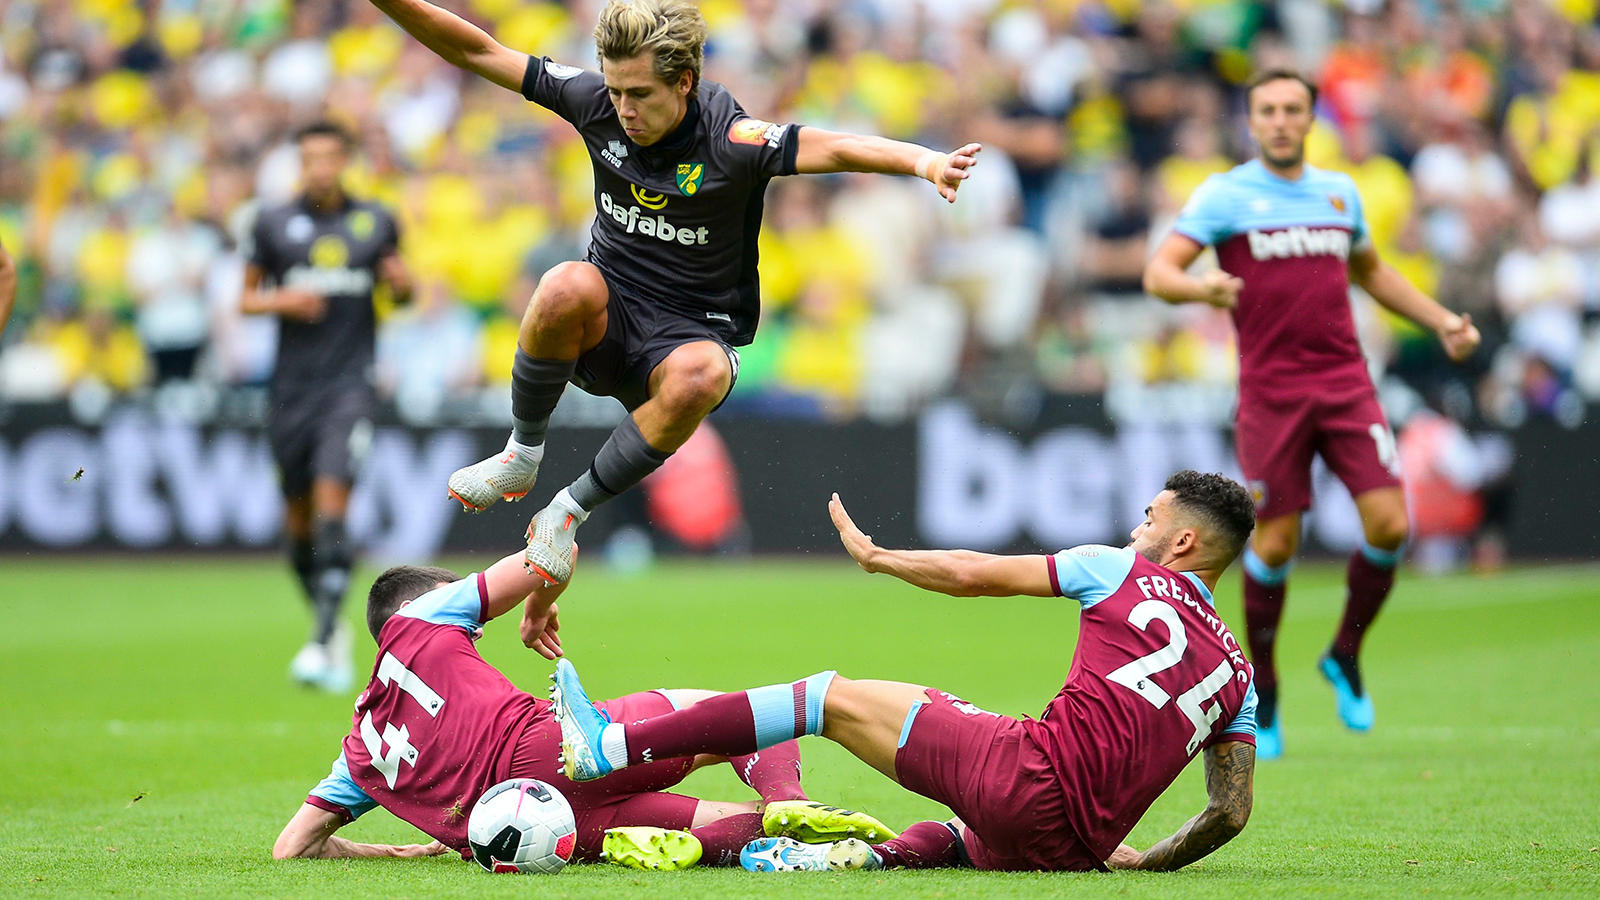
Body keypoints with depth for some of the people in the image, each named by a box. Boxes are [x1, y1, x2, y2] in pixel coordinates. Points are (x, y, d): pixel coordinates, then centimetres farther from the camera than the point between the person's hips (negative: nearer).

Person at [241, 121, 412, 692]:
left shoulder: (376, 222, 6)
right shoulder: (273, 224, 4)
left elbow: (400, 290, 18)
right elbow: (245, 298, 9)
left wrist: (402, 283, -5)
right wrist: (281, 300, -11)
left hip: (350, 386, -2)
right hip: (292, 387, 2)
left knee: (332, 508, -15)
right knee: (299, 518, 7)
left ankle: (323, 645, -19)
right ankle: (330, 627, 28)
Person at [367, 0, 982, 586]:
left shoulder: (731, 140, -18)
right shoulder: (597, 104, -6)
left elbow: (838, 149, -30)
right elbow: (477, 52, -2)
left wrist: (924, 162, -49)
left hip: (693, 332, -2)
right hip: (605, 322, 2)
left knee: (701, 375, -39)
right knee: (567, 287, -34)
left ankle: (572, 509, -18)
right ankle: (522, 456, -11)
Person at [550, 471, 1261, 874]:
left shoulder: (1127, 573, 6)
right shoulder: (1237, 673, 18)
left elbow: (976, 574, 9)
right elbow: (1231, 811, 14)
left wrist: (875, 555, 21)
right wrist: (1147, 863, 28)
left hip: (1036, 776, -5)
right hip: (1084, 846, 5)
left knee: (832, 697, 5)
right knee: (950, 836, 36)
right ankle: (883, 856, 0)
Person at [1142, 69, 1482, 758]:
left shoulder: (1339, 192, 13)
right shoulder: (1225, 195, -2)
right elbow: (1158, 272, -10)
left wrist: (1441, 320, 22)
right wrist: (1200, 287, -32)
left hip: (1346, 383, 4)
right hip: (1270, 390, -4)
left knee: (1389, 524, -10)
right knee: (1274, 543, -5)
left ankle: (1345, 656, 14)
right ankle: (1262, 691, 14)